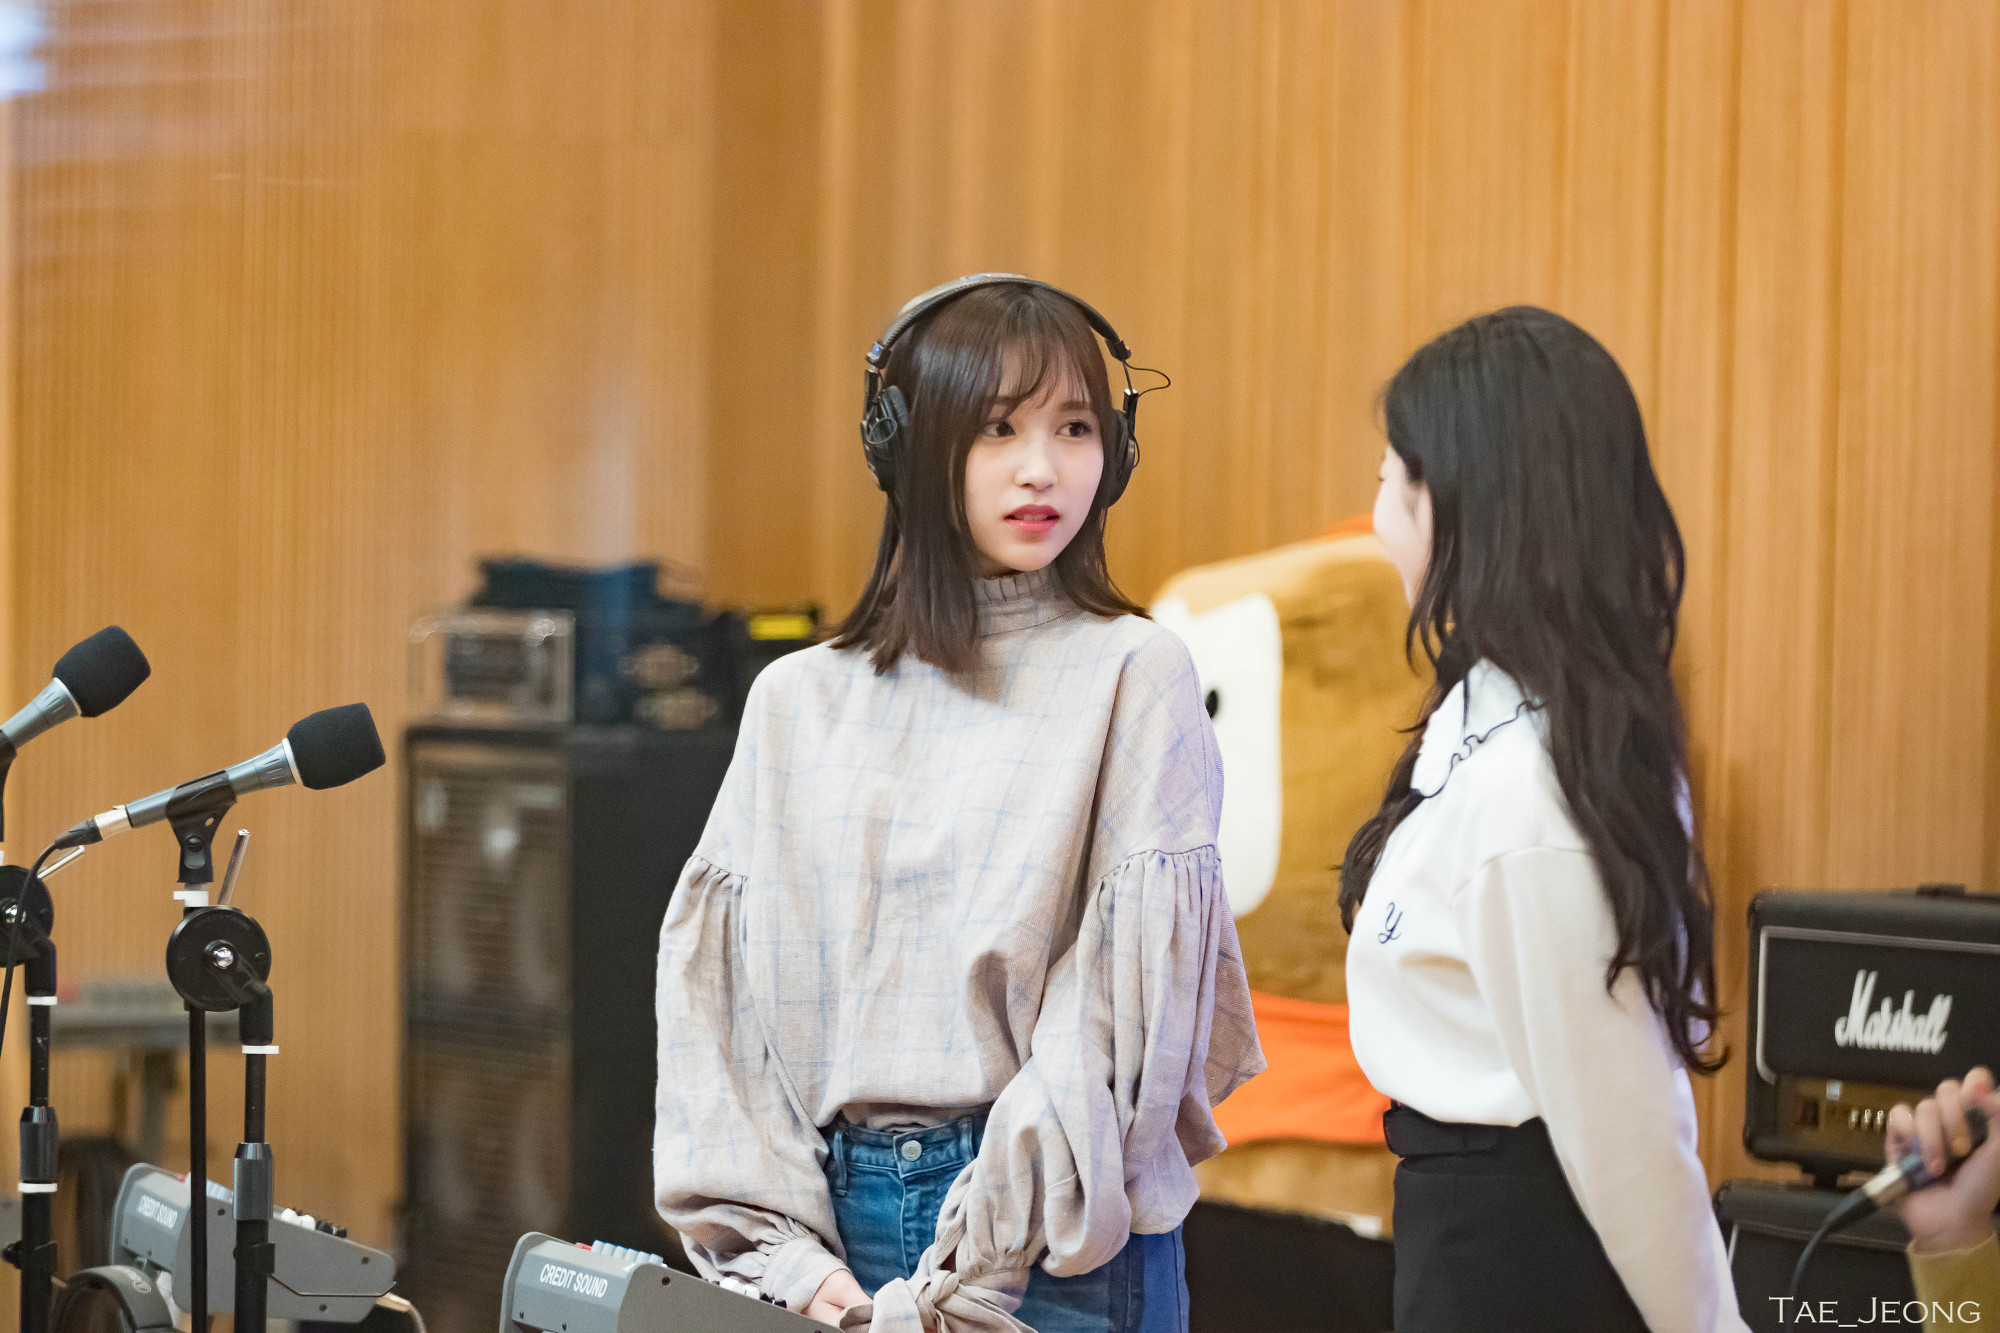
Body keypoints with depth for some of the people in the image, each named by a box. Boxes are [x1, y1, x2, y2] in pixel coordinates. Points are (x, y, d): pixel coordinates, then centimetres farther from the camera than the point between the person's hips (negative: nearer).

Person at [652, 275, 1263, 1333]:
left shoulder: (1136, 679, -3)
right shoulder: (795, 704, 8)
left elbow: (1123, 1007, -9)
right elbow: (717, 987, 5)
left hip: (1051, 1245, -3)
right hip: (835, 1207, 3)